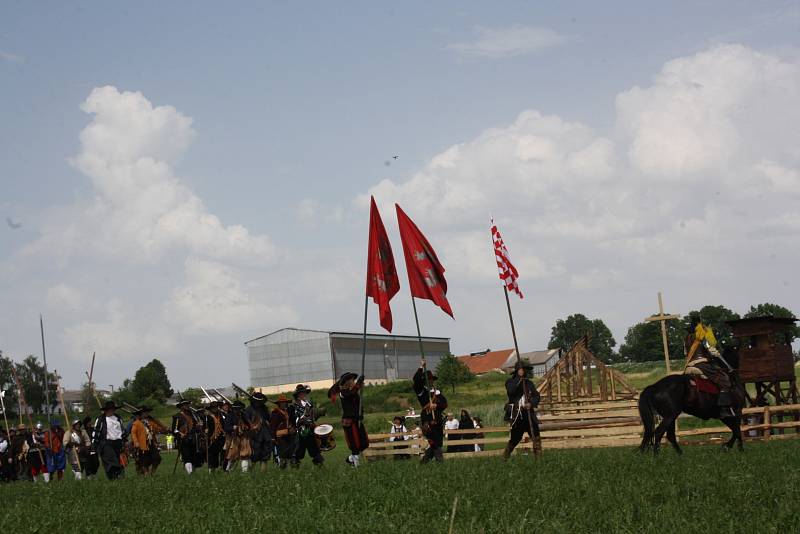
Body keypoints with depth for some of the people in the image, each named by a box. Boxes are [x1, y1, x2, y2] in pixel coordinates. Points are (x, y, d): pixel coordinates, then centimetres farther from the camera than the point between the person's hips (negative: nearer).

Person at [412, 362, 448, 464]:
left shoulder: (437, 392, 19)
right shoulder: (421, 390, 5)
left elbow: (445, 404, 9)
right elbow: (416, 380, -13)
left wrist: (436, 405, -10)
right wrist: (421, 368, -15)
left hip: (438, 420, 6)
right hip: (428, 420, -6)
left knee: (439, 443, 7)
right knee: (433, 443, -17)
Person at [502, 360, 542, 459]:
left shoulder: (529, 383, 14)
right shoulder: (510, 381, 2)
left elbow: (536, 396, 8)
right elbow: (510, 391, -19)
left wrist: (531, 403, -13)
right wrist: (519, 378, -17)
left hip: (528, 413, 4)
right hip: (516, 414, -4)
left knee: (536, 436, -7)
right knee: (515, 437, -3)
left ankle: (538, 457, -2)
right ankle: (505, 457, 13)